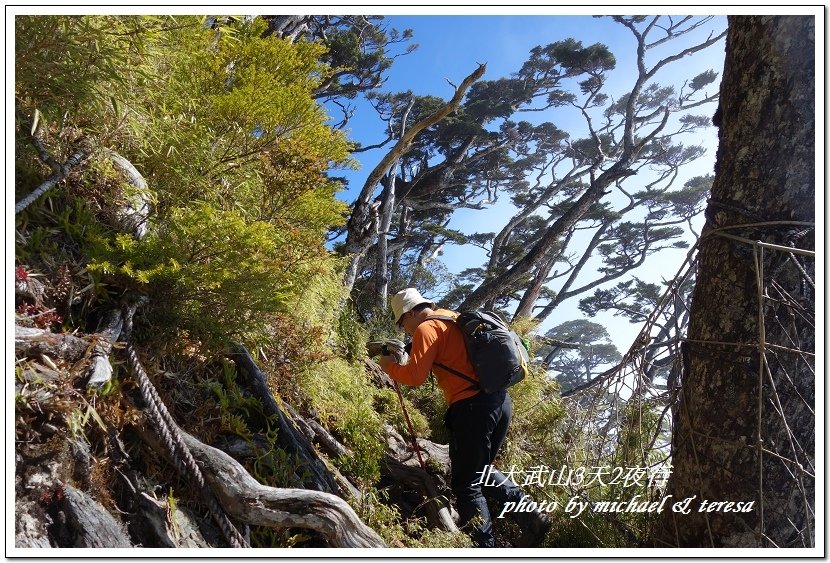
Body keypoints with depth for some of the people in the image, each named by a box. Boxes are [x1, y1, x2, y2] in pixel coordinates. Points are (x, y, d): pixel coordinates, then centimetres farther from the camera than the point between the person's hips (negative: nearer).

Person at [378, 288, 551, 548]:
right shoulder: (452, 319, 21)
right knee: (482, 472, 23)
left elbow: (415, 375, -12)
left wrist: (390, 366, 6)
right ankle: (531, 516, 12)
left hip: (475, 407, -9)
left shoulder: (427, 328, -5)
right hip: (500, 400, 9)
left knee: (466, 484, 3)